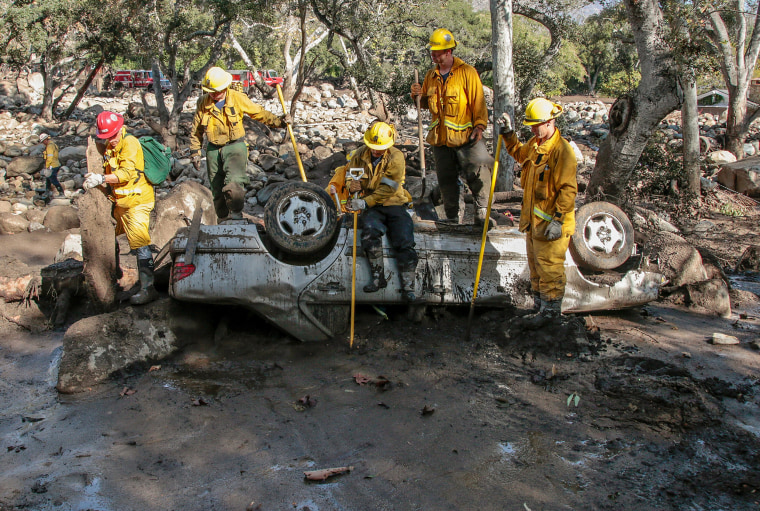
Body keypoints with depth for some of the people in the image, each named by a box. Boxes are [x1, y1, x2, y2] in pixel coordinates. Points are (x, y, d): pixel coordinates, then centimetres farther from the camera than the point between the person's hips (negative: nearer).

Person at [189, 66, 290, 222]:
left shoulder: (238, 98, -6)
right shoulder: (203, 103, 2)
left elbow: (259, 113, 4)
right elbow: (196, 131, 11)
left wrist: (279, 121, -6)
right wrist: (195, 153, 10)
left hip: (235, 147, -3)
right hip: (213, 150, 4)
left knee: (234, 184, -27)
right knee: (217, 191, 10)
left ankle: (236, 215, -14)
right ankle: (224, 221, 26)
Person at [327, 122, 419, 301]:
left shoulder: (396, 157, -8)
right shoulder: (360, 155, 4)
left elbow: (388, 188, -16)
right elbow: (349, 175, 12)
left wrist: (365, 202, -25)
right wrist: (351, 186, -14)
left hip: (394, 204, -1)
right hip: (370, 206, 1)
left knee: (405, 241, -18)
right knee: (370, 230, -30)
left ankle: (408, 286, -12)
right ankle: (378, 277, -21)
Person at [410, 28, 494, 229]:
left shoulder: (467, 72, -3)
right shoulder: (431, 76, 12)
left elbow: (478, 102, -5)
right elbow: (426, 104, 22)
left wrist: (479, 126, -14)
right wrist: (418, 96, 1)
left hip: (465, 136, -5)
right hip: (440, 137, 5)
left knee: (479, 172, -13)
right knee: (446, 179, 11)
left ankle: (481, 213, -2)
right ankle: (452, 218, 22)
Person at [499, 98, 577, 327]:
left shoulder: (562, 150, -19)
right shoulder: (535, 144, 8)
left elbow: (568, 190, -22)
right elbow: (519, 154, 31)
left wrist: (557, 220, -23)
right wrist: (509, 135, 16)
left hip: (551, 223, -9)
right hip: (533, 220, 9)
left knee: (549, 268, -1)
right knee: (535, 266, 18)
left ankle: (550, 311, 12)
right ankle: (539, 306, 32)